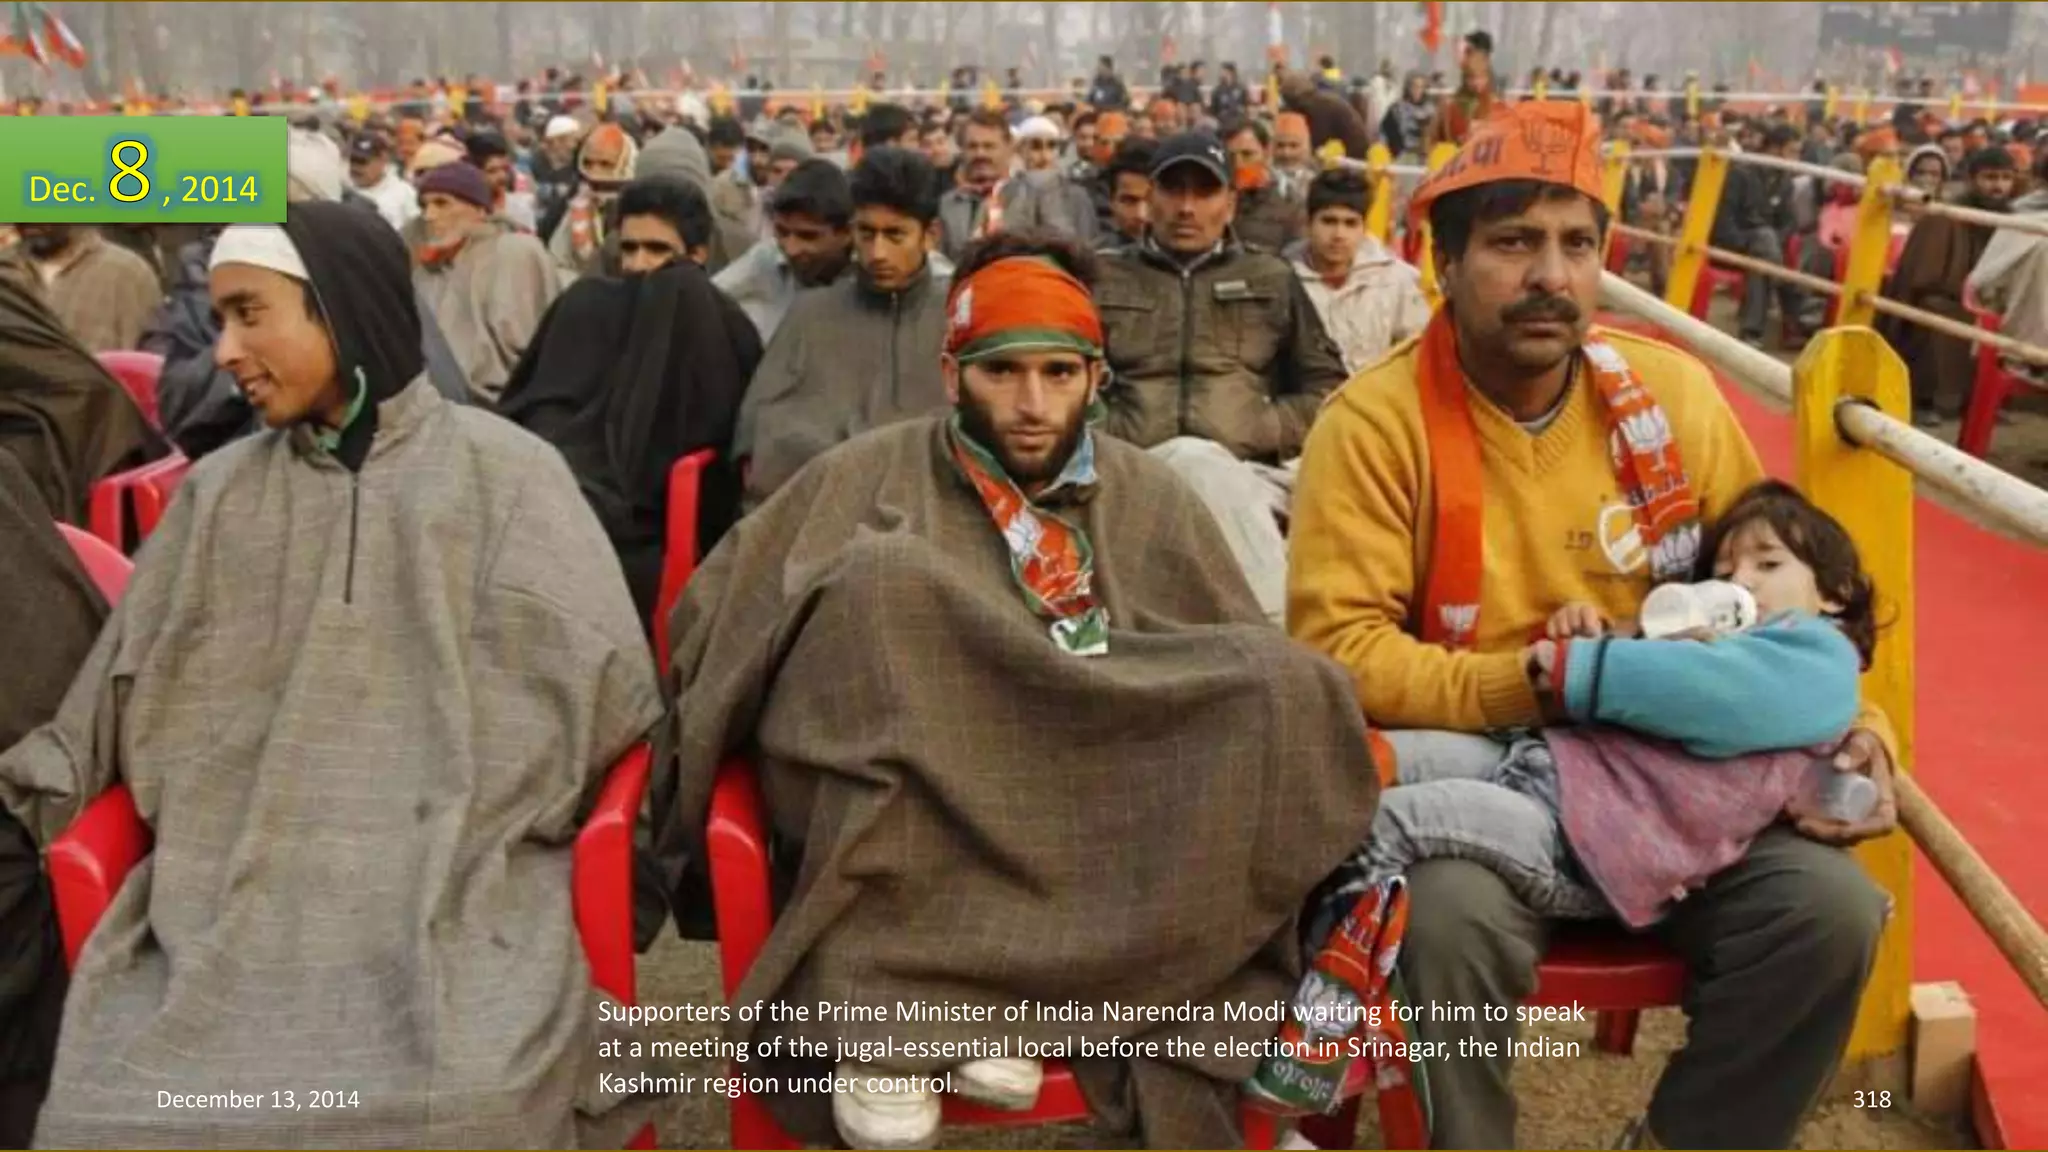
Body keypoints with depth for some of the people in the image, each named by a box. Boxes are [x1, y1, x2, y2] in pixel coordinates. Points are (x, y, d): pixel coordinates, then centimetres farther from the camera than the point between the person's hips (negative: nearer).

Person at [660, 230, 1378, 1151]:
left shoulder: (1152, 501, 13)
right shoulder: (867, 478, 6)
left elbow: (1251, 681, 15)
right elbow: (705, 618, 7)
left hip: (1095, 829, 3)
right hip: (892, 815, -2)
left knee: (1288, 683, -22)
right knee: (888, 581, -29)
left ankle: (1010, 996, -22)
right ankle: (881, 1007, -29)